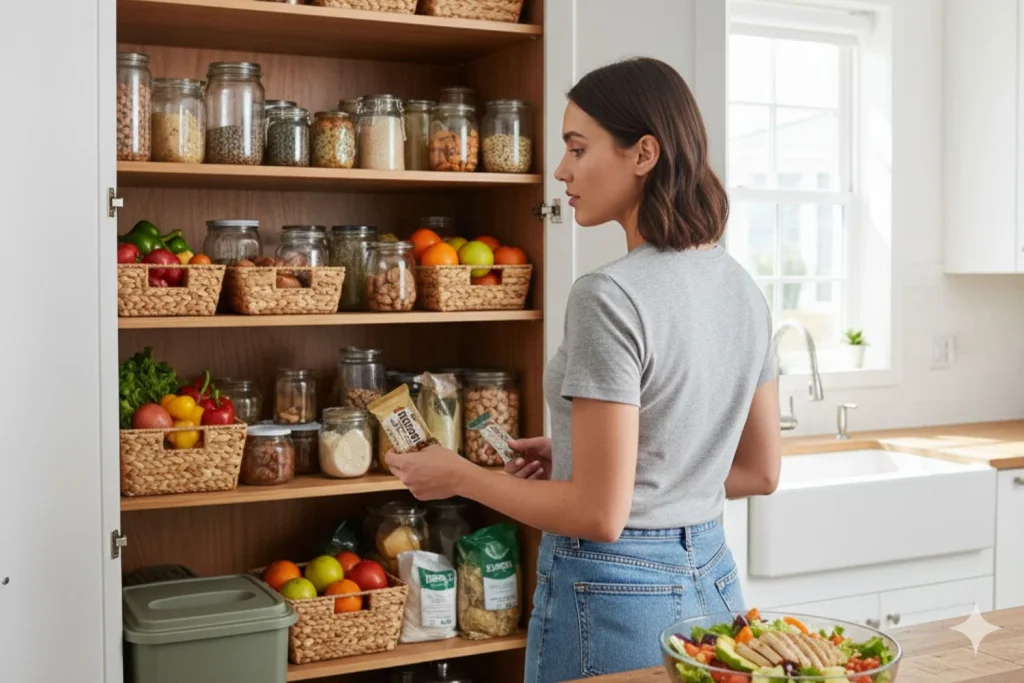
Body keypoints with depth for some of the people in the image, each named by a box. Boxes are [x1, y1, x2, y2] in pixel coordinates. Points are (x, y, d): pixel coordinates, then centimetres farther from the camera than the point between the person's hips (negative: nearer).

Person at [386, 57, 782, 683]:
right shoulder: (742, 287, 3)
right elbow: (760, 472, 10)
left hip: (613, 593, -7)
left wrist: (458, 476, -8)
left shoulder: (610, 297, -22)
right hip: (710, 580, 8)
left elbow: (600, 514, -21)